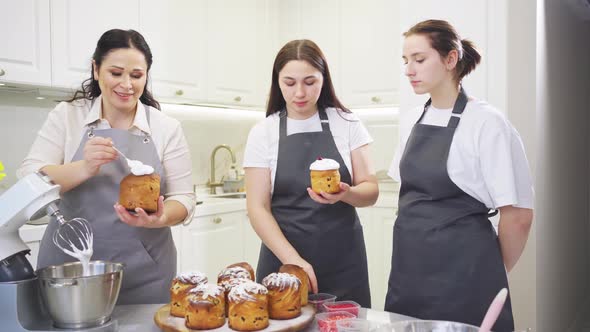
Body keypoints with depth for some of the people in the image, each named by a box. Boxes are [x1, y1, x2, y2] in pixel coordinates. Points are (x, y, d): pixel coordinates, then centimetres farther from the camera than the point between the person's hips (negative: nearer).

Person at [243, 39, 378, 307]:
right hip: (283, 259, 0)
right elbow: (257, 207, -6)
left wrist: (345, 194, -21)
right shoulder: (263, 133, -2)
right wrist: (293, 259, -18)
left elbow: (370, 191, 1)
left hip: (343, 263, 1)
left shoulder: (347, 124, 0)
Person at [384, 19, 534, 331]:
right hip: (409, 265, 6)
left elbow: (518, 215, -10)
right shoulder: (410, 121, 7)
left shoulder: (486, 123, -13)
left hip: (462, 269, -6)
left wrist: (493, 272, 2)